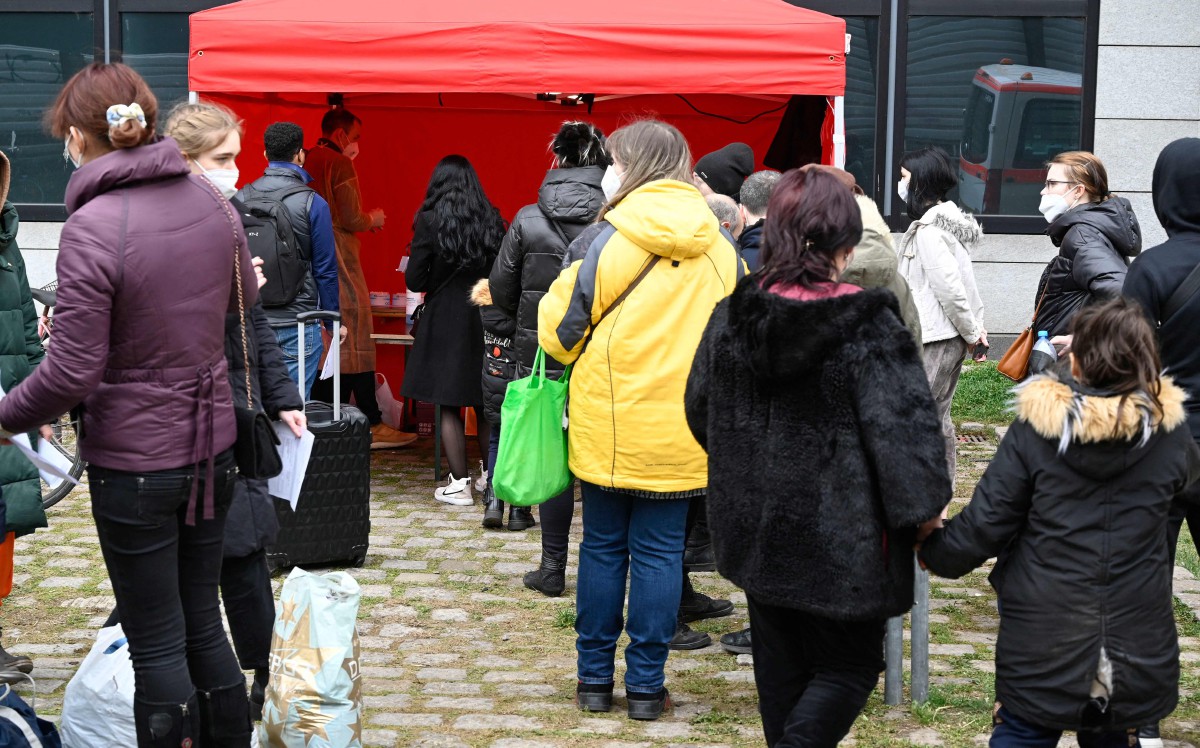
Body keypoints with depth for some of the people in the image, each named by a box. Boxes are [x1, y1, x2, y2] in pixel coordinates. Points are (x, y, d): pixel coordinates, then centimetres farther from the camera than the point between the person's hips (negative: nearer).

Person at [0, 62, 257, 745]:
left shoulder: (93, 227, -20)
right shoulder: (213, 202, 0)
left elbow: (73, 371, -20)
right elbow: (245, 299, 18)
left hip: (133, 461, -6)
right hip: (212, 446, 6)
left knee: (157, 644, 5)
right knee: (203, 623, 18)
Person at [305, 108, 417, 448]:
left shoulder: (302, 163, 13)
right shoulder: (340, 164, -10)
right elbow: (352, 220, -15)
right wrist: (373, 219, 5)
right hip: (338, 263, -8)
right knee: (355, 341, -6)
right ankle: (372, 426, -5)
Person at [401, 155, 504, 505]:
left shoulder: (430, 221, -7)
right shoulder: (493, 221, 2)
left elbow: (414, 281, -7)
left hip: (445, 320, -3)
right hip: (486, 320, 3)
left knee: (448, 406, 3)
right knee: (485, 404, 15)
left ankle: (459, 484, 3)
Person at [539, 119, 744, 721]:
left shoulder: (604, 240, -9)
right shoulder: (721, 250, 2)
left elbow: (558, 329, -4)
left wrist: (580, 359, 17)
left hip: (608, 426, -2)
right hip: (681, 433, 2)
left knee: (603, 548, 10)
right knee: (660, 553, 7)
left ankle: (595, 679, 18)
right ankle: (646, 684, 11)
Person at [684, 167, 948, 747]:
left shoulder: (731, 318, -1)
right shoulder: (869, 327, -17)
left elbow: (700, 407, 12)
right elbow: (904, 423, -19)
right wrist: (924, 505, -7)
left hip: (756, 527, 5)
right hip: (842, 540, -5)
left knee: (781, 667, 19)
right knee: (848, 666, 9)